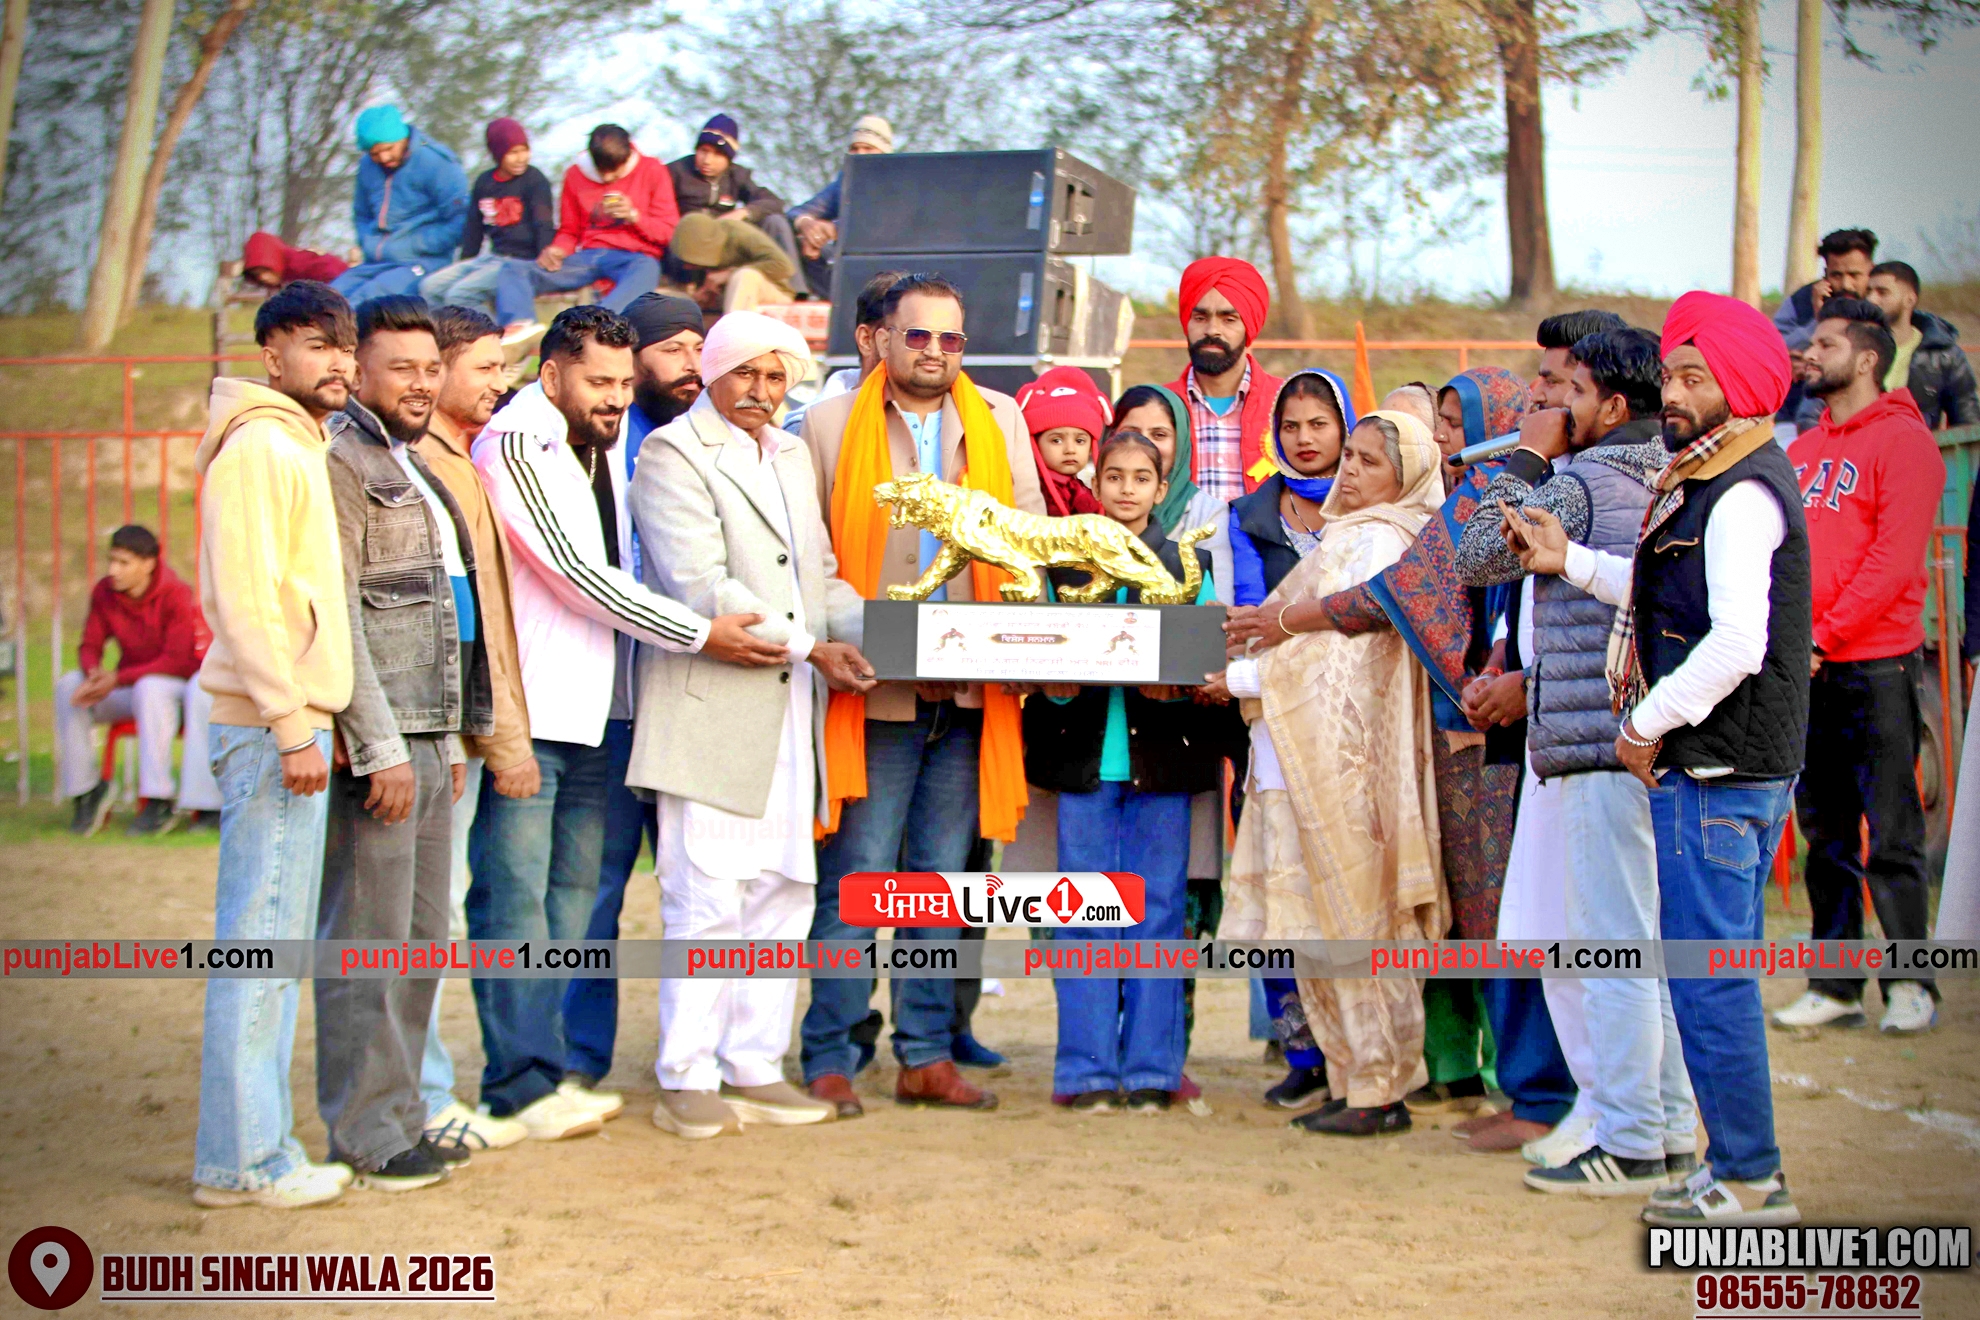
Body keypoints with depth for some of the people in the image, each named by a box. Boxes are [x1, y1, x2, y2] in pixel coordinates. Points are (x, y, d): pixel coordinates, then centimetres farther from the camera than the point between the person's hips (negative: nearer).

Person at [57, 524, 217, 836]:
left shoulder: (175, 596, -19)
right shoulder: (104, 592, -4)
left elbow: (177, 661, -22)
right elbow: (90, 646, 1)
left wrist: (117, 680, -29)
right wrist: (93, 674, -25)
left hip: (178, 684, -5)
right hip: (130, 689, 5)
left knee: (150, 688, -38)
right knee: (68, 686, -18)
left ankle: (159, 802, -35)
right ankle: (85, 787, -10)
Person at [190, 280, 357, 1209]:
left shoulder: (301, 450, 20)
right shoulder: (259, 446, -10)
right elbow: (244, 598, -18)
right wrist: (291, 726, -20)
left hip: (293, 723, 10)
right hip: (269, 725, -10)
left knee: (274, 945, 11)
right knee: (259, 942, -7)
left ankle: (256, 1146, 17)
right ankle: (242, 1161, -2)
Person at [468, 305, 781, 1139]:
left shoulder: (607, 450, 17)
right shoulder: (513, 446, -10)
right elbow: (578, 574, -15)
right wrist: (701, 636, -14)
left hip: (593, 707, 9)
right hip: (524, 709, -9)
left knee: (572, 892, 10)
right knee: (514, 897, -6)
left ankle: (543, 1064, 16)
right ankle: (521, 1083, -3)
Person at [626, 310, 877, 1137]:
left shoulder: (793, 456, 20)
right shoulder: (672, 454, -5)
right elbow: (701, 587, -14)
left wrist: (874, 627, 1)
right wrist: (808, 646, -15)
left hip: (790, 713, 8)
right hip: (709, 706, -7)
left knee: (784, 891, 8)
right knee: (706, 896, -7)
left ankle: (755, 1069, 16)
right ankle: (687, 1081, 1)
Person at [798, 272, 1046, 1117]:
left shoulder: (999, 421, 13)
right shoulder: (831, 423, 4)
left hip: (970, 689, 4)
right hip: (871, 688, -3)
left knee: (940, 879, 9)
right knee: (856, 877, -4)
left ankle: (927, 1055, 16)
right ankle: (828, 1060, 3)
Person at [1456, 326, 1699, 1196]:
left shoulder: (1581, 487, -12)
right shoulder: (1668, 484, 15)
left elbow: (1474, 560, -7)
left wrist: (1525, 461, 1)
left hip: (1599, 748, -9)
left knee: (1611, 946, -5)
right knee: (1647, 944, 14)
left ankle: (1628, 1143, -1)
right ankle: (1672, 1128, 20)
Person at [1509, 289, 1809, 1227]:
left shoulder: (1743, 493, -17)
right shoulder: (1712, 481, 15)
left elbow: (1737, 642, -25)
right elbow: (1669, 596, 26)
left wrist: (1650, 723, -16)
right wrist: (1572, 562, 20)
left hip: (1718, 768, -10)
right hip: (1714, 764, 10)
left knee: (1708, 975, -5)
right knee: (1718, 971, 15)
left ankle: (1749, 1181, 2)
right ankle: (1740, 1166, 23)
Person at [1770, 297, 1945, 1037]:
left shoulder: (1902, 442, -5)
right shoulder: (1801, 451, 16)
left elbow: (1895, 559, -13)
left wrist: (1826, 636, -16)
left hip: (1875, 663, -7)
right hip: (1805, 670, 7)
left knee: (1890, 834, -3)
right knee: (1824, 834, 9)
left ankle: (1911, 984, 6)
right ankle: (1835, 985, 15)